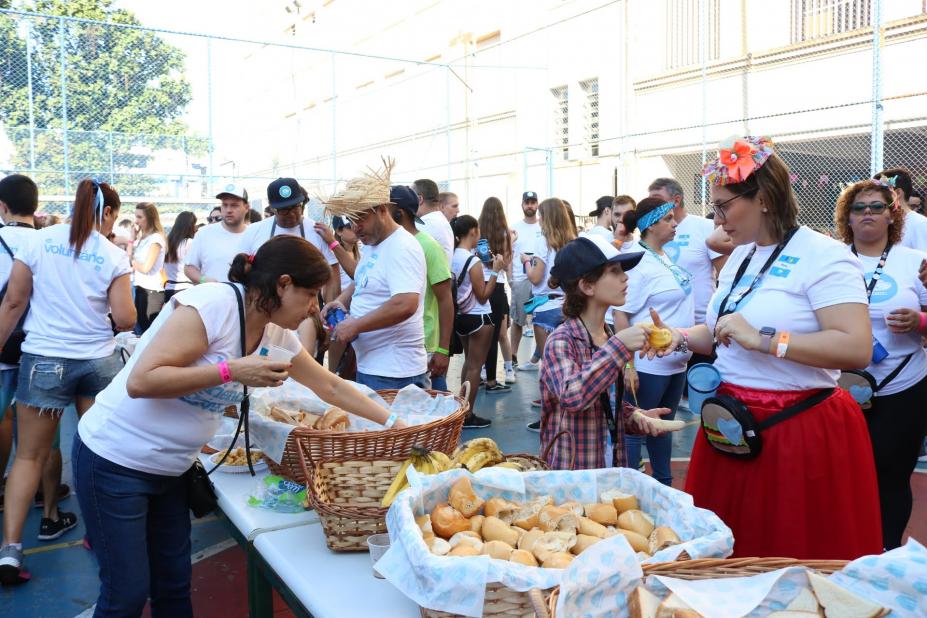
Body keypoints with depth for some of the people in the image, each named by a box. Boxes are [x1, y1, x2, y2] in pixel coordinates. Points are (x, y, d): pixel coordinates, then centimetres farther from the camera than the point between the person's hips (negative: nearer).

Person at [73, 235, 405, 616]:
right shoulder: (213, 303, -25)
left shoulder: (277, 334, -1)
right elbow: (140, 381, -28)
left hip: (169, 469, 7)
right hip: (114, 459, -7)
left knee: (175, 584, 13)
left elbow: (331, 387, 10)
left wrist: (391, 423, 8)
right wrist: (230, 371, -29)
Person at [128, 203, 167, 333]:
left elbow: (145, 268, -15)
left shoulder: (156, 238, -10)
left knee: (149, 330, -6)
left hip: (151, 291, -8)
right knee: (139, 328, 10)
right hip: (138, 288, 8)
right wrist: (132, 239, 4)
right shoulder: (141, 237, 15)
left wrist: (132, 261, 2)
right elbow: (128, 260, 7)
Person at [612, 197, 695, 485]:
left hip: (675, 362, 9)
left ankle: (664, 484, 34)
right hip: (648, 365, -9)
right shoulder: (638, 264, -18)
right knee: (635, 429, 4)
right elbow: (621, 315, -19)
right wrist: (628, 366, -22)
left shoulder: (666, 257, 7)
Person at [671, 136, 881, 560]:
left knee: (799, 567, 5)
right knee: (727, 556, 13)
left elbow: (857, 349, -24)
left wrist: (763, 340, -26)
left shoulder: (823, 257, -13)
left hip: (799, 435, -7)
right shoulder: (741, 258, 12)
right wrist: (682, 337, 2)